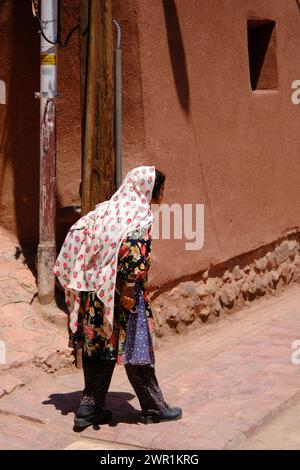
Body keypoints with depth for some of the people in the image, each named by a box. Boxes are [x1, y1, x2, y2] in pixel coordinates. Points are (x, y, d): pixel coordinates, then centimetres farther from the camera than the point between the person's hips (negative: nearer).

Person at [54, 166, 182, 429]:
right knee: (135, 348, 4)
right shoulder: (142, 215, -9)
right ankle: (154, 409, 18)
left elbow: (76, 233, 10)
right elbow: (133, 246, -25)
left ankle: (90, 408, 16)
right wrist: (129, 286, -21)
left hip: (94, 291, 7)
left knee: (99, 346, 13)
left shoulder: (105, 209, 13)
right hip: (124, 296, -7)